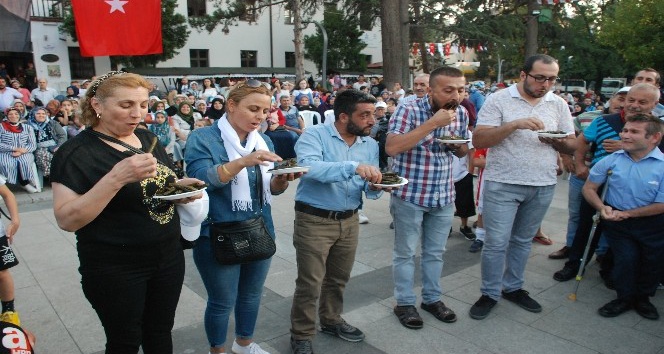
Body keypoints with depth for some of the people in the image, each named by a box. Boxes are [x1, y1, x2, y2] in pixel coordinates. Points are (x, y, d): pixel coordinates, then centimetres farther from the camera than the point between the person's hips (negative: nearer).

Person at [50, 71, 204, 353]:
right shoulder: (76, 152, -14)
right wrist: (116, 177, -31)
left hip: (169, 257, 6)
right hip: (115, 269, -5)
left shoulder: (148, 139, 5)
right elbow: (67, 220, -20)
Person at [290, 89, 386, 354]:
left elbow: (369, 189, 5)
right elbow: (309, 167, -32)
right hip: (314, 221, -6)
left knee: (338, 279, 21)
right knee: (309, 283, 3)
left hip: (349, 221, 6)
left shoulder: (371, 145, 4)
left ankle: (331, 320, 44)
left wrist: (375, 187, -19)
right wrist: (353, 167, -41)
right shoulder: (315, 135, -14)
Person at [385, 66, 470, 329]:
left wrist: (457, 145, -11)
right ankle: (404, 303, 25)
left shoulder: (461, 113, 2)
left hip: (444, 196, 5)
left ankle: (432, 298, 35)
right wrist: (432, 123, -30)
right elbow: (391, 147, -29)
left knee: (435, 252, 18)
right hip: (410, 195, -5)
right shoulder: (408, 110, -16)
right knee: (406, 253, 9)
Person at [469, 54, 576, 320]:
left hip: (543, 186, 4)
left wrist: (557, 141, -13)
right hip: (502, 184, -4)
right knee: (496, 243, -1)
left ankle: (512, 287, 32)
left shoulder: (559, 104, 7)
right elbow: (478, 140, -13)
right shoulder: (499, 100, -6)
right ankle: (490, 293, 15)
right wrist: (515, 124, -24)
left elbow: (572, 146, 10)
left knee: (523, 241, 16)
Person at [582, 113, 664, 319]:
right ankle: (625, 298, 19)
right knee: (626, 259, -8)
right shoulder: (611, 161, -7)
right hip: (618, 222, 1)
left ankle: (643, 297, 37)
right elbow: (589, 188, 4)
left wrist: (625, 214, -14)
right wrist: (602, 207, -14)